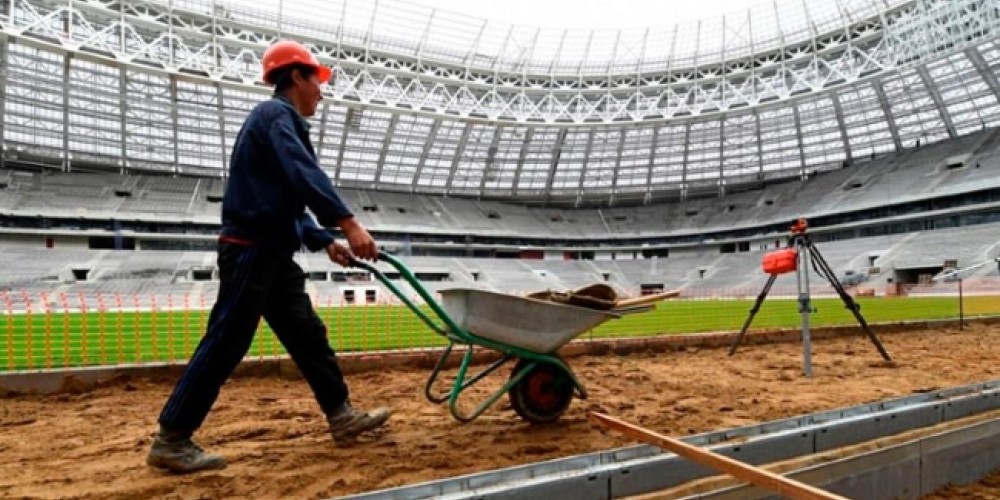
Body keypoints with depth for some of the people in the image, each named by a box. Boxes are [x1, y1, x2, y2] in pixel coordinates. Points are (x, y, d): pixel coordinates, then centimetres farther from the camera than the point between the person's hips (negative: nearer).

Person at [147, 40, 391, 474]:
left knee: (308, 335, 10)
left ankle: (342, 416, 18)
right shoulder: (276, 114, -8)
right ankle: (171, 440, 2)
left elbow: (290, 200, 26)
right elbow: (304, 175, -27)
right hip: (251, 249, -10)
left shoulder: (280, 119, 24)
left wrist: (325, 241, 18)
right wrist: (348, 223, -35)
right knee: (225, 344, -7)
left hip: (272, 253, 10)